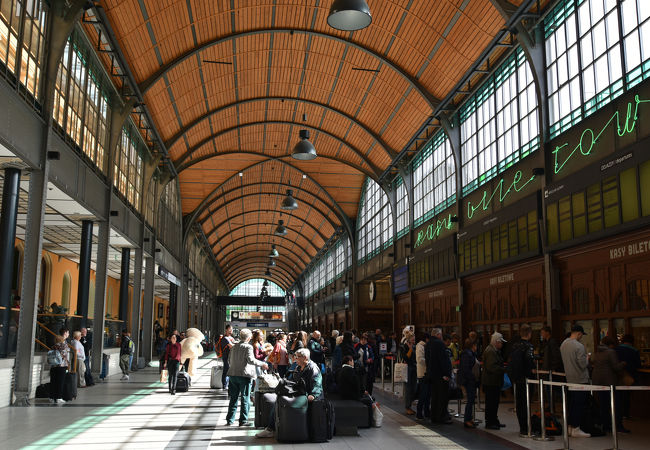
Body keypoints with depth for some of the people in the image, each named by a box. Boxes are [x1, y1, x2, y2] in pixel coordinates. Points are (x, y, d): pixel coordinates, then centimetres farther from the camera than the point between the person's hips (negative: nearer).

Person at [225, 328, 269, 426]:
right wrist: (262, 364, -10)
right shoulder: (248, 347, -10)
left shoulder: (234, 347, 10)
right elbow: (251, 360, -20)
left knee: (233, 398, 13)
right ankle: (243, 421, 4)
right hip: (244, 375, -6)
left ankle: (230, 420, 15)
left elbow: (229, 360, 16)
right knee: (245, 399, 2)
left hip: (233, 374, 6)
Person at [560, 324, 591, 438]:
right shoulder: (579, 346, -19)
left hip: (569, 378, 8)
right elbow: (583, 364, -19)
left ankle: (570, 427, 19)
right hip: (580, 379, -8)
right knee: (580, 404, -1)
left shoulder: (563, 344, 7)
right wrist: (587, 359, 0)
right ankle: (576, 429, 2)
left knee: (572, 404, 15)